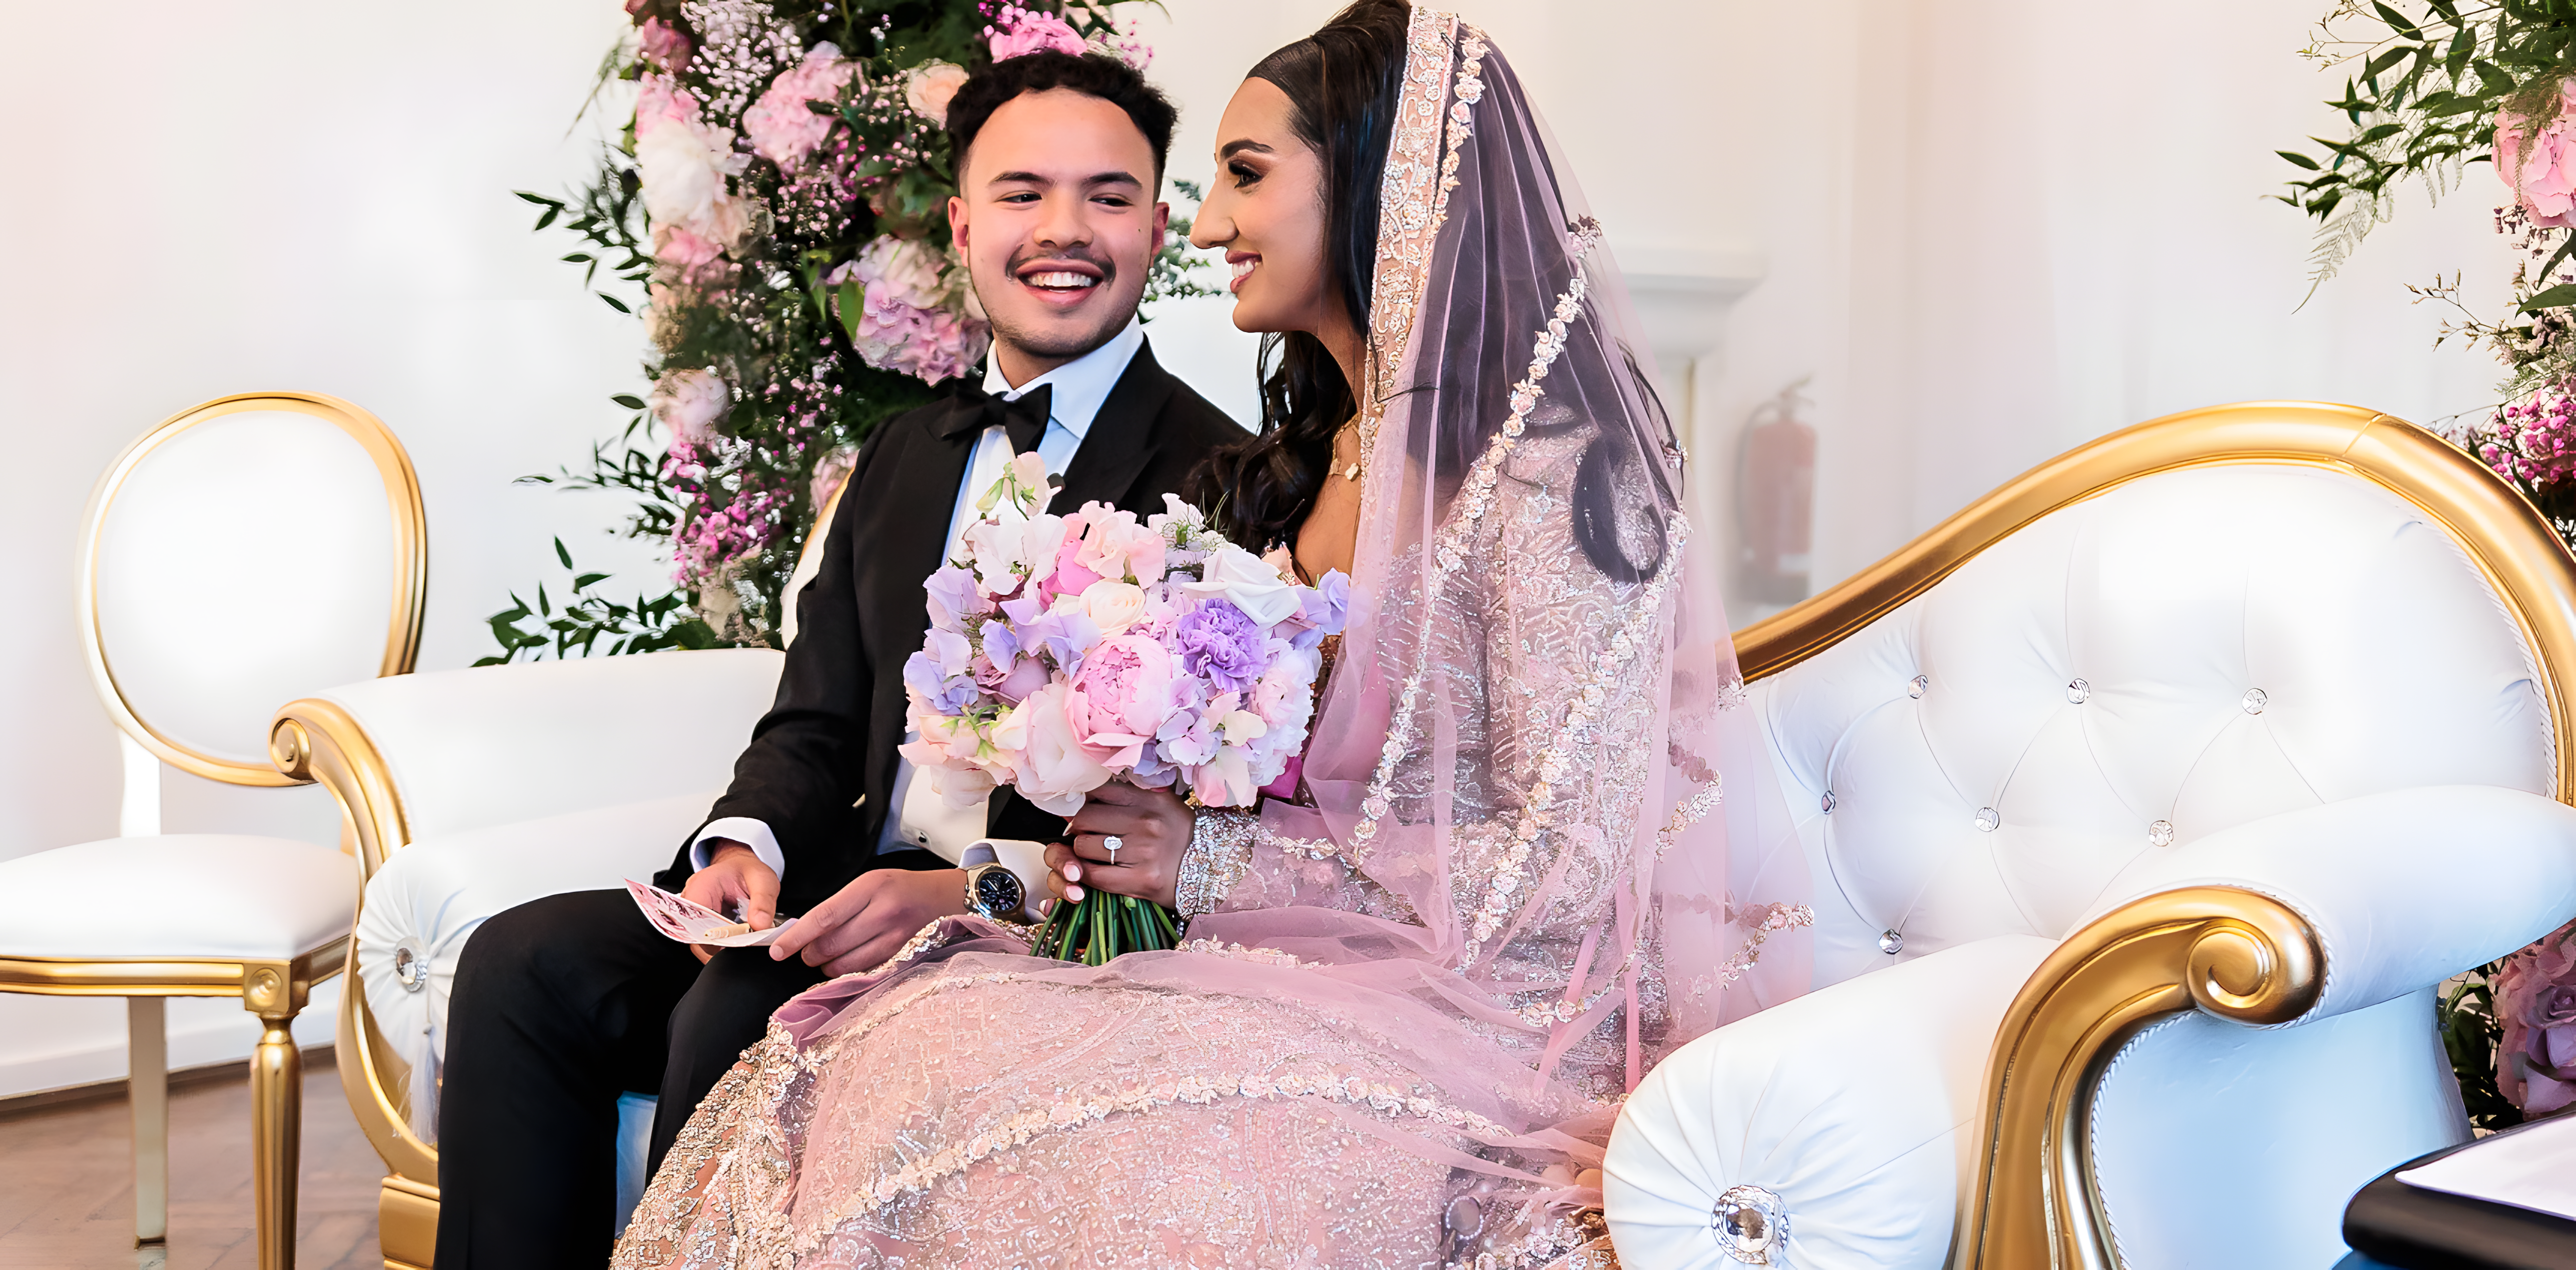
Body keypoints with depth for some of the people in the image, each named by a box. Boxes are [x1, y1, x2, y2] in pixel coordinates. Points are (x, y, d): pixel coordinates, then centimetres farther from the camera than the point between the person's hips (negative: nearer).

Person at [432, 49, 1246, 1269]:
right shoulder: (901, 459, 18)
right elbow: (817, 726, 15)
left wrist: (975, 894, -26)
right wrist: (746, 845, -7)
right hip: (864, 892, 7)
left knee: (737, 1019, -29)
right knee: (524, 963, -9)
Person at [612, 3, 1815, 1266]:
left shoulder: (1540, 474, -13)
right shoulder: (1319, 455, 13)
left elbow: (1561, 868, -16)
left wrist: (1212, 861, -14)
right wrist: (1128, 828, -2)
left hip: (1470, 1021, -7)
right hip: (1306, 977, 7)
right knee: (886, 1055, -15)